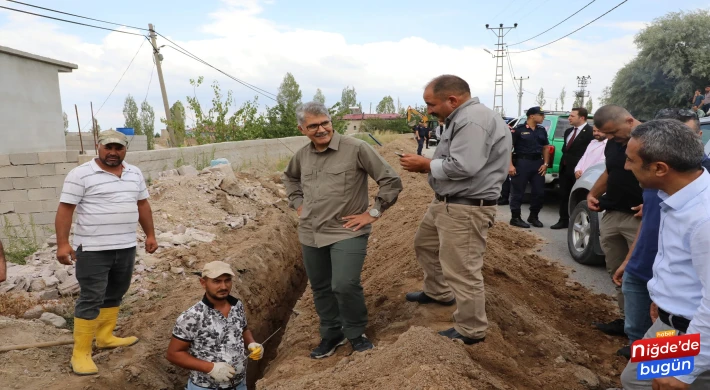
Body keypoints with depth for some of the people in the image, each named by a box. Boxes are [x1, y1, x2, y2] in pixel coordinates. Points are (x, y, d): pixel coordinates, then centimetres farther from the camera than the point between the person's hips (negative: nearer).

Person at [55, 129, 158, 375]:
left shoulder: (135, 174, 9)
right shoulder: (81, 174, -9)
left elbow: (143, 205, 16)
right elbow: (65, 209, -11)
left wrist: (150, 235, 15)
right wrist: (62, 243, -17)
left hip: (126, 247, 6)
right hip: (93, 249, -6)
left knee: (115, 294, 16)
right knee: (91, 299, -4)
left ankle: (105, 337, 32)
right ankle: (81, 353, 5)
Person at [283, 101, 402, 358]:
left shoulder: (356, 149, -13)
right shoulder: (302, 155, 4)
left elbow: (391, 181, -11)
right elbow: (289, 178, 27)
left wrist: (373, 213, -10)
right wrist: (298, 205, 14)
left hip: (347, 232, -5)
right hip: (310, 235, 6)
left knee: (345, 286, -15)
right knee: (320, 288, 14)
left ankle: (356, 333, 12)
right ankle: (331, 334, 35)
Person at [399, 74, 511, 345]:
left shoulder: (474, 120, -22)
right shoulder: (463, 118, 13)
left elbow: (463, 167, -28)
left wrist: (425, 165, -15)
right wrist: (428, 164, 3)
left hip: (466, 209, -12)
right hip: (447, 203, 12)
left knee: (462, 272, -2)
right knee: (424, 245, 27)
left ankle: (471, 331, 14)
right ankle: (437, 292, 46)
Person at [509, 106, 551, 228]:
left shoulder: (542, 130, 13)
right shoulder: (518, 129, -6)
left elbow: (546, 148, 20)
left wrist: (545, 164, 8)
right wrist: (510, 165, -16)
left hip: (538, 163, 6)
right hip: (522, 162, -6)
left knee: (539, 192, 6)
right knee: (518, 192, 0)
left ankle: (533, 216, 23)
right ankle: (515, 218, 9)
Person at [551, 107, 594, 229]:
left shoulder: (590, 132, -14)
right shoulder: (568, 131, 14)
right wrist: (564, 158, 6)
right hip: (565, 168, 8)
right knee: (563, 196, 11)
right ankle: (563, 220, 20)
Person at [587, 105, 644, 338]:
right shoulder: (612, 144, 12)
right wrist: (593, 193, 10)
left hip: (641, 218, -8)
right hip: (611, 215, 8)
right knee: (617, 273, 13)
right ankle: (626, 319, 25)